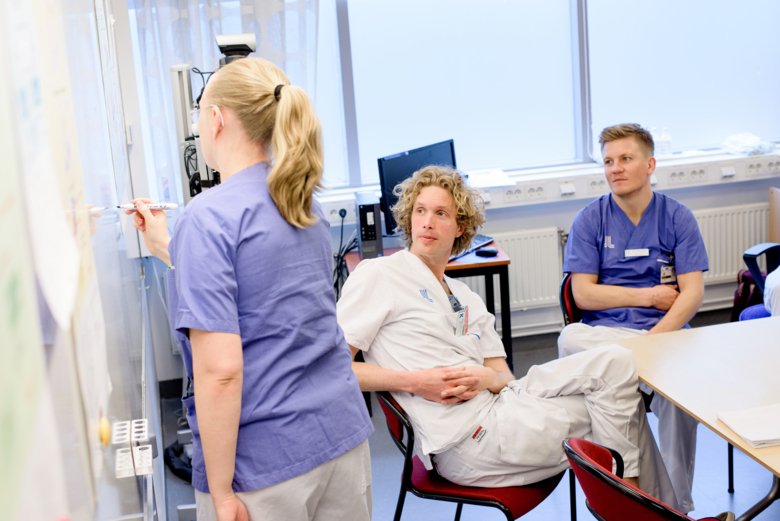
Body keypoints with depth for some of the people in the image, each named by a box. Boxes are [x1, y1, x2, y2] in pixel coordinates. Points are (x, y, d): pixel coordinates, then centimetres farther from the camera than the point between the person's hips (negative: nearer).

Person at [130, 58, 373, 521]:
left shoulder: (209, 217, -16)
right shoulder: (302, 203, 7)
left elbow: (220, 369, -22)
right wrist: (168, 248, 25)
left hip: (264, 461, -7)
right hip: (344, 432, 7)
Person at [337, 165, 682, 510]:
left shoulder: (468, 300, 20)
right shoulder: (377, 275, -1)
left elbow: (505, 378, 16)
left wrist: (486, 378, -9)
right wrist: (414, 382, -18)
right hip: (468, 437, -7)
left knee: (615, 362, -5)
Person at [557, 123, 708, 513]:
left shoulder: (678, 217, 6)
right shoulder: (590, 220, 6)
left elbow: (692, 294, -3)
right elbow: (583, 294, -1)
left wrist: (653, 340, -17)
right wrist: (647, 296, -2)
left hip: (665, 333, 0)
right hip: (604, 332, 0)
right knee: (570, 339, -34)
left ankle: (678, 505, -11)